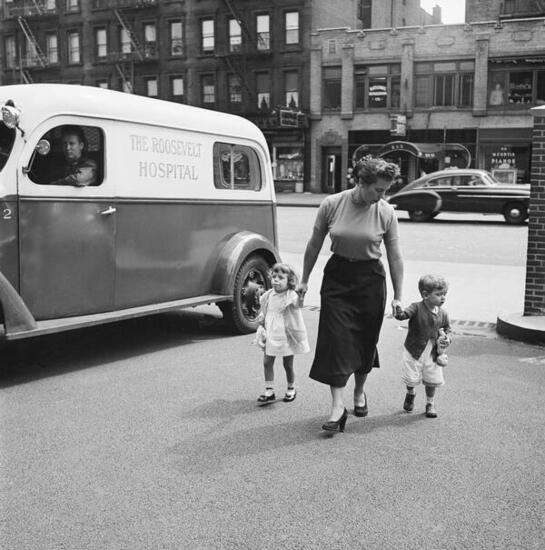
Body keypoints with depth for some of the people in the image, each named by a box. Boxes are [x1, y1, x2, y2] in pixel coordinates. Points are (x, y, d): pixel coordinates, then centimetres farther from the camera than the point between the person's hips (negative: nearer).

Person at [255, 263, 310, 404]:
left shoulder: (291, 296, -12)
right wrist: (261, 327, 9)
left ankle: (291, 389, 29)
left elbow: (298, 304, -32)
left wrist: (301, 295, -50)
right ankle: (269, 391, 9)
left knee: (288, 365, 9)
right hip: (271, 335, 4)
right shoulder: (268, 296, 3)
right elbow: (263, 314, 14)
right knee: (267, 362, 0)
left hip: (286, 335, -4)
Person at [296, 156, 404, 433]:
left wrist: (398, 296, 0)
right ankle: (337, 405, -4)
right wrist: (304, 279, 9)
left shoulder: (386, 213, -9)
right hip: (337, 277, 0)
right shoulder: (331, 204, -10)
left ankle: (359, 391, 34)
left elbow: (395, 257, -2)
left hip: (370, 280, 1)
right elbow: (314, 245, 3)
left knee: (365, 340, 9)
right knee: (336, 339, -7)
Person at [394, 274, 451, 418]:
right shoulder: (417, 308, -17)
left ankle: (430, 404, 31)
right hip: (414, 351, -3)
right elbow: (404, 314, -32)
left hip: (433, 353, 3)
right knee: (411, 379, 5)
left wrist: (447, 337, -6)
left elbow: (446, 328, 14)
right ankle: (410, 394, 39)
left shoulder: (443, 314, -2)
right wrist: (398, 312, -55)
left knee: (432, 381, 7)